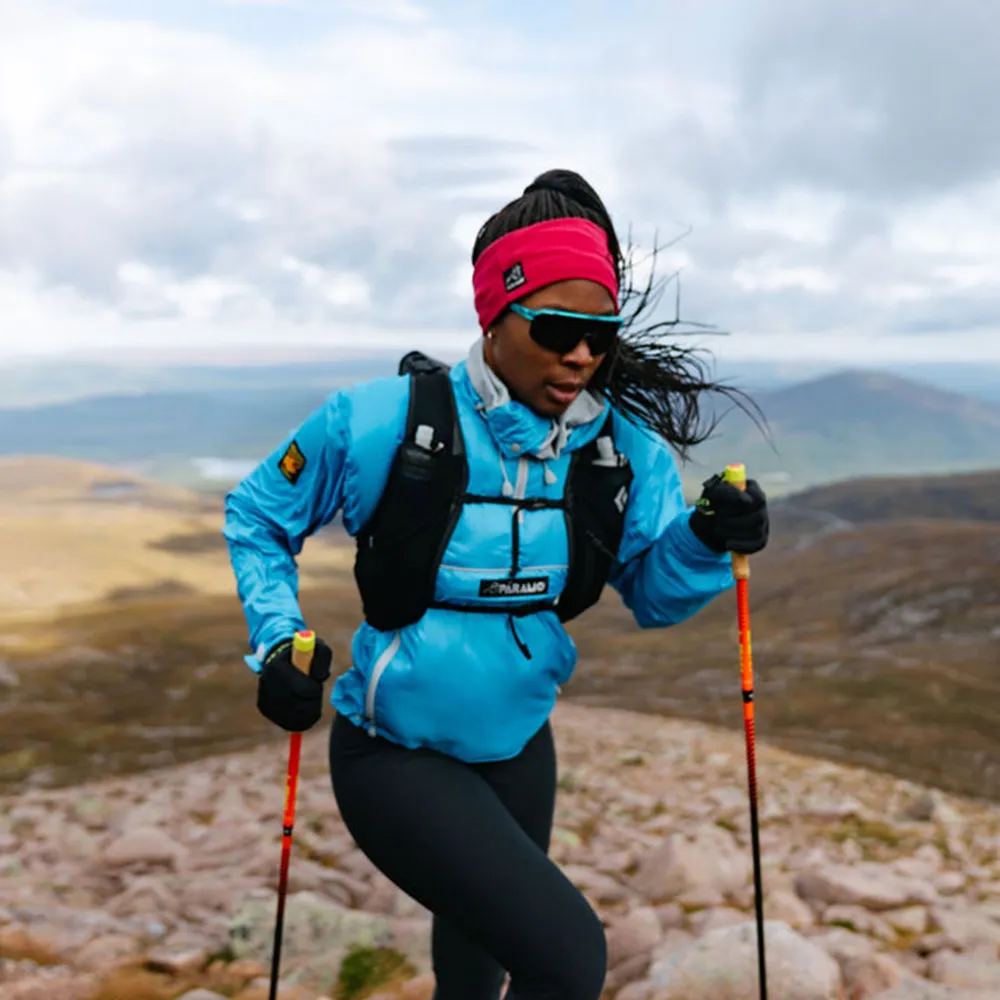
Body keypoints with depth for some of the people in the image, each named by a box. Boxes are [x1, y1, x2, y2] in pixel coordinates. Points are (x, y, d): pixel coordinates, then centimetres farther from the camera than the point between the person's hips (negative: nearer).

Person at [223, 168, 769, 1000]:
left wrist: (709, 542, -21)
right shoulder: (382, 422, -19)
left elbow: (654, 594, 0)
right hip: (397, 756, -5)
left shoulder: (625, 450, -9)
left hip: (519, 750, 5)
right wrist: (278, 643, -16)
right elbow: (258, 517, -3)